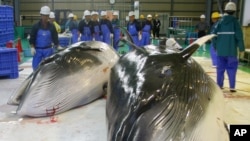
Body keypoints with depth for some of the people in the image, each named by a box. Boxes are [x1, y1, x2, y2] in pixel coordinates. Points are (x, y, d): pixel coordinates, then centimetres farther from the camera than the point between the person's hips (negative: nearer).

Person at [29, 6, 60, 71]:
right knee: (35, 66, 1)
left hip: (48, 50, 1)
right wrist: (32, 47, -11)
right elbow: (32, 38, 0)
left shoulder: (51, 26, 1)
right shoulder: (36, 26, -2)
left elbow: (55, 38, 3)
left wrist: (58, 46, -10)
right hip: (38, 50, -1)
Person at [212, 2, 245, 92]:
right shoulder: (235, 22, -7)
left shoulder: (220, 22, 3)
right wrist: (242, 48, -1)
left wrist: (215, 47, 14)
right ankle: (232, 87, 4)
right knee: (232, 69, 4)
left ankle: (219, 85, 18)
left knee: (220, 68, 11)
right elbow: (239, 36, -10)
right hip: (231, 51, -3)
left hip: (220, 50, 3)